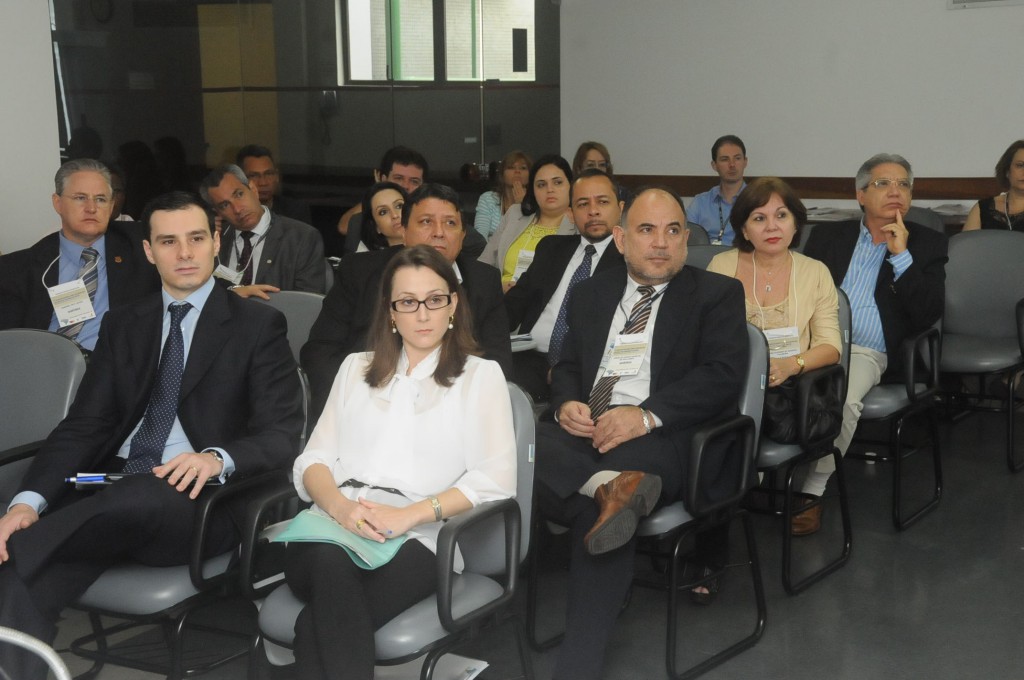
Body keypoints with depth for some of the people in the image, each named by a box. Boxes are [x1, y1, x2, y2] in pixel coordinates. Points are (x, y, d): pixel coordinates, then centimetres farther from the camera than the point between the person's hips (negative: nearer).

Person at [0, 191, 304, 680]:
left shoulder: (258, 325, 6)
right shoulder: (121, 326, 18)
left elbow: (282, 435, -2)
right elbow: (84, 425, 9)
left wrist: (219, 458, -26)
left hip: (199, 498, -3)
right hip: (113, 490, 3)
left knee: (138, 495, -40)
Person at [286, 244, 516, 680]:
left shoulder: (481, 375, 13)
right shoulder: (356, 368, 24)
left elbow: (496, 478, 0)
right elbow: (313, 459, 15)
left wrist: (410, 515, -15)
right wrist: (338, 505, -10)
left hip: (416, 540, -3)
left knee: (319, 624, -35)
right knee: (333, 565, -37)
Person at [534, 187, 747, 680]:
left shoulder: (717, 294, 8)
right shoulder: (591, 294, 22)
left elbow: (723, 375, -6)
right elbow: (567, 366, 22)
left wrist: (647, 415, -20)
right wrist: (567, 403, -4)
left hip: (668, 439, -4)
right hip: (587, 434, 5)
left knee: (594, 508, -33)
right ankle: (610, 484, -40)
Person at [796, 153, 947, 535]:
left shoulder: (927, 245, 13)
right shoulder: (828, 237, 19)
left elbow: (928, 315, 1)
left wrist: (901, 255, -6)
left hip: (867, 353, -2)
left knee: (842, 399, -34)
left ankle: (813, 490, -20)